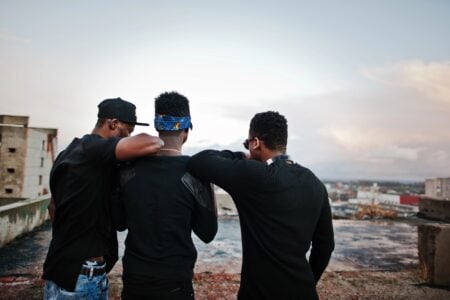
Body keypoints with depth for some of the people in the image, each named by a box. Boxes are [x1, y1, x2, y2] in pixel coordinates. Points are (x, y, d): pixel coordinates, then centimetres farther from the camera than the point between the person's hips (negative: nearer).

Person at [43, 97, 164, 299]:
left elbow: (54, 206, 20)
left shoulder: (69, 152, 11)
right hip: (79, 275, -9)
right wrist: (161, 142, -10)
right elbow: (150, 144, -33)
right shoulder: (92, 148, -19)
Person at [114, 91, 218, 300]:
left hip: (133, 277, 3)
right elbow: (207, 234, -7)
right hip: (174, 282, -3)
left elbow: (119, 223, 6)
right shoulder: (194, 171, -17)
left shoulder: (129, 168, -7)